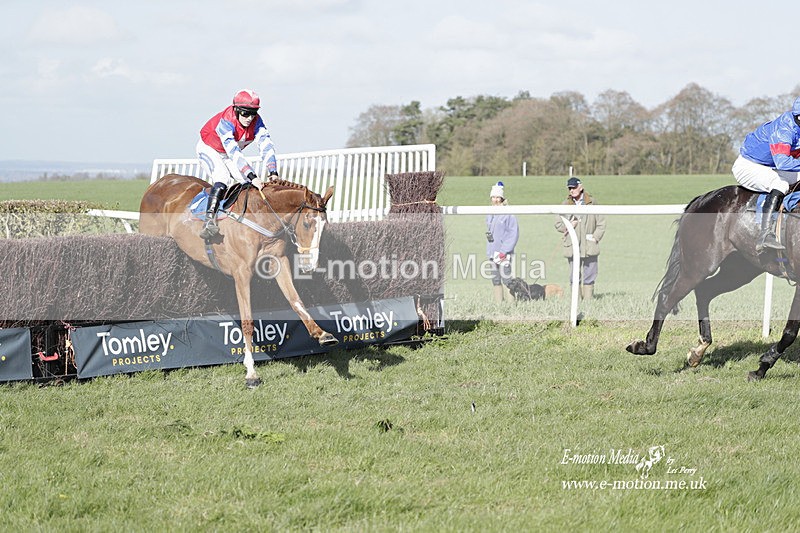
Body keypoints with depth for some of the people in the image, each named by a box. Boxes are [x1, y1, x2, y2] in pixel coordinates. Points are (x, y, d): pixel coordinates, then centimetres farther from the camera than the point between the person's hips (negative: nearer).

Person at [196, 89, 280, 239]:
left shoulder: (256, 122, -21)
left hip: (228, 156, 6)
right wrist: (252, 176, -55)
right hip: (208, 150, -6)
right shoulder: (225, 122, -38)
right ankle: (209, 219, -39)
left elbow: (266, 146, -29)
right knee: (223, 177, -33)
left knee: (250, 184, -10)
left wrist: (273, 173, -44)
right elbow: (234, 153, -47)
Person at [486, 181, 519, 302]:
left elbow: (514, 233, -12)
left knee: (506, 279, -10)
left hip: (504, 252, -7)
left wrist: (504, 251, -15)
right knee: (495, 280, 9)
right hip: (492, 251, 7)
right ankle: (498, 304, 14)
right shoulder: (490, 214, 13)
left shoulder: (508, 213, -9)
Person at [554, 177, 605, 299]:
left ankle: (588, 299, 3)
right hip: (572, 247, 1)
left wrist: (595, 237, -3)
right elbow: (558, 224, 13)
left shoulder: (592, 203, 4)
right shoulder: (565, 204, 7)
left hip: (589, 247, -1)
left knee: (589, 275, 0)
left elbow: (601, 223, 8)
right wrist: (567, 226, -6)